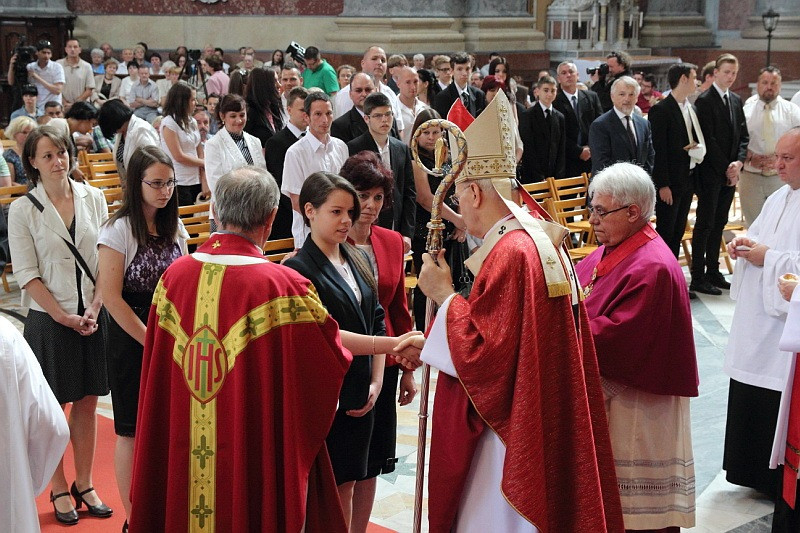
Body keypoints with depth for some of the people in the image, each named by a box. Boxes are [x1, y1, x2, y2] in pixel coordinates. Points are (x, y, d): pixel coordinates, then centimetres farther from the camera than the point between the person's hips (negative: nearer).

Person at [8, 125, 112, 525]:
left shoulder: (93, 198, 1)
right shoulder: (23, 210, -6)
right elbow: (27, 274, -7)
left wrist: (94, 308, -7)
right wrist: (64, 317, -12)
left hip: (93, 315, 3)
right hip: (49, 320, -3)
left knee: (87, 403, 11)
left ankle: (84, 484, 25)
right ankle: (58, 489, 21)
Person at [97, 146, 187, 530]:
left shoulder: (175, 227, 6)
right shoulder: (119, 230, -12)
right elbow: (111, 296, -14)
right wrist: (151, 341, -13)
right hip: (132, 339, -5)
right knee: (133, 431, 3)